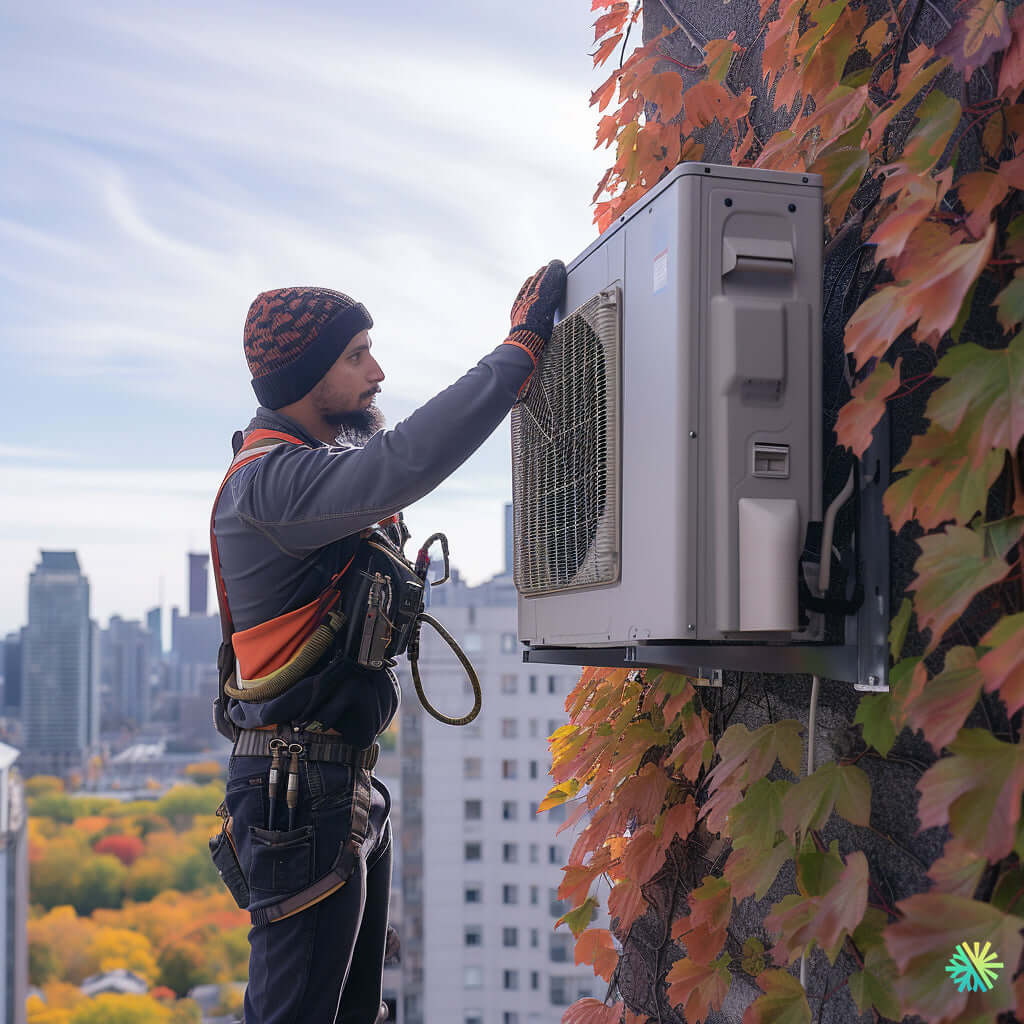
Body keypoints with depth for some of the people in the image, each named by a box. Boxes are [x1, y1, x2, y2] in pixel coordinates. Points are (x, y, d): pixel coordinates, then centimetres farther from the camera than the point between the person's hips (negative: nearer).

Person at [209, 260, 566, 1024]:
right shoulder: (270, 478, -19)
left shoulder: (314, 464, 16)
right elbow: (409, 463, -32)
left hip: (347, 785, 10)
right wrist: (523, 345, -28)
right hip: (297, 789, -10)